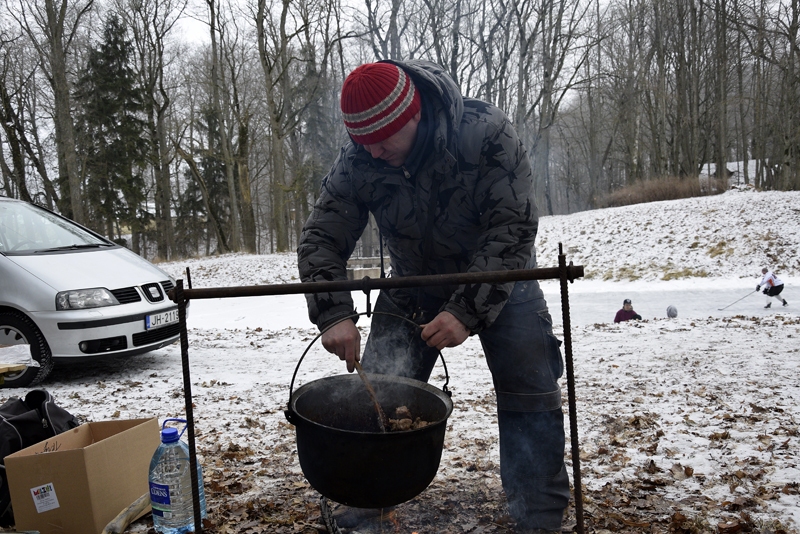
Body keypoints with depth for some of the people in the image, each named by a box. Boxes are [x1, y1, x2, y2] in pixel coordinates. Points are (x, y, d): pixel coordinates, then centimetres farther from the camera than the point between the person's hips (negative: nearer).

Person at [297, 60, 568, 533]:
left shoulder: (488, 135, -28)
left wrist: (467, 310, -38)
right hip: (413, 285, 2)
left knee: (531, 396, -4)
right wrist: (334, 314, -30)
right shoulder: (358, 162, -18)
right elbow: (321, 239, -15)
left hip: (499, 278, -2)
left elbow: (513, 230, -29)